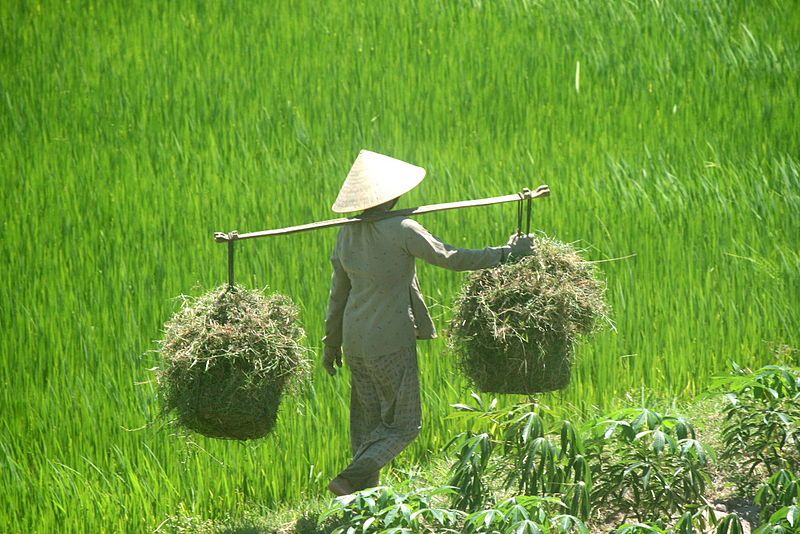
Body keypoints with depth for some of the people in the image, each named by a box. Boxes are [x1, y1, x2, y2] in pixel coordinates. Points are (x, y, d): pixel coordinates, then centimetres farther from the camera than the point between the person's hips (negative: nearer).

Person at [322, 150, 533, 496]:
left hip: (354, 339, 7)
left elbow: (338, 292, 12)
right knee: (403, 425, 2)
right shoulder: (401, 230, -16)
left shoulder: (348, 233, 5)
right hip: (390, 343, -7)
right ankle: (349, 480, -11)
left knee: (367, 421, 16)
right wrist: (508, 252, -4)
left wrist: (332, 342, 21)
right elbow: (451, 259, -12)